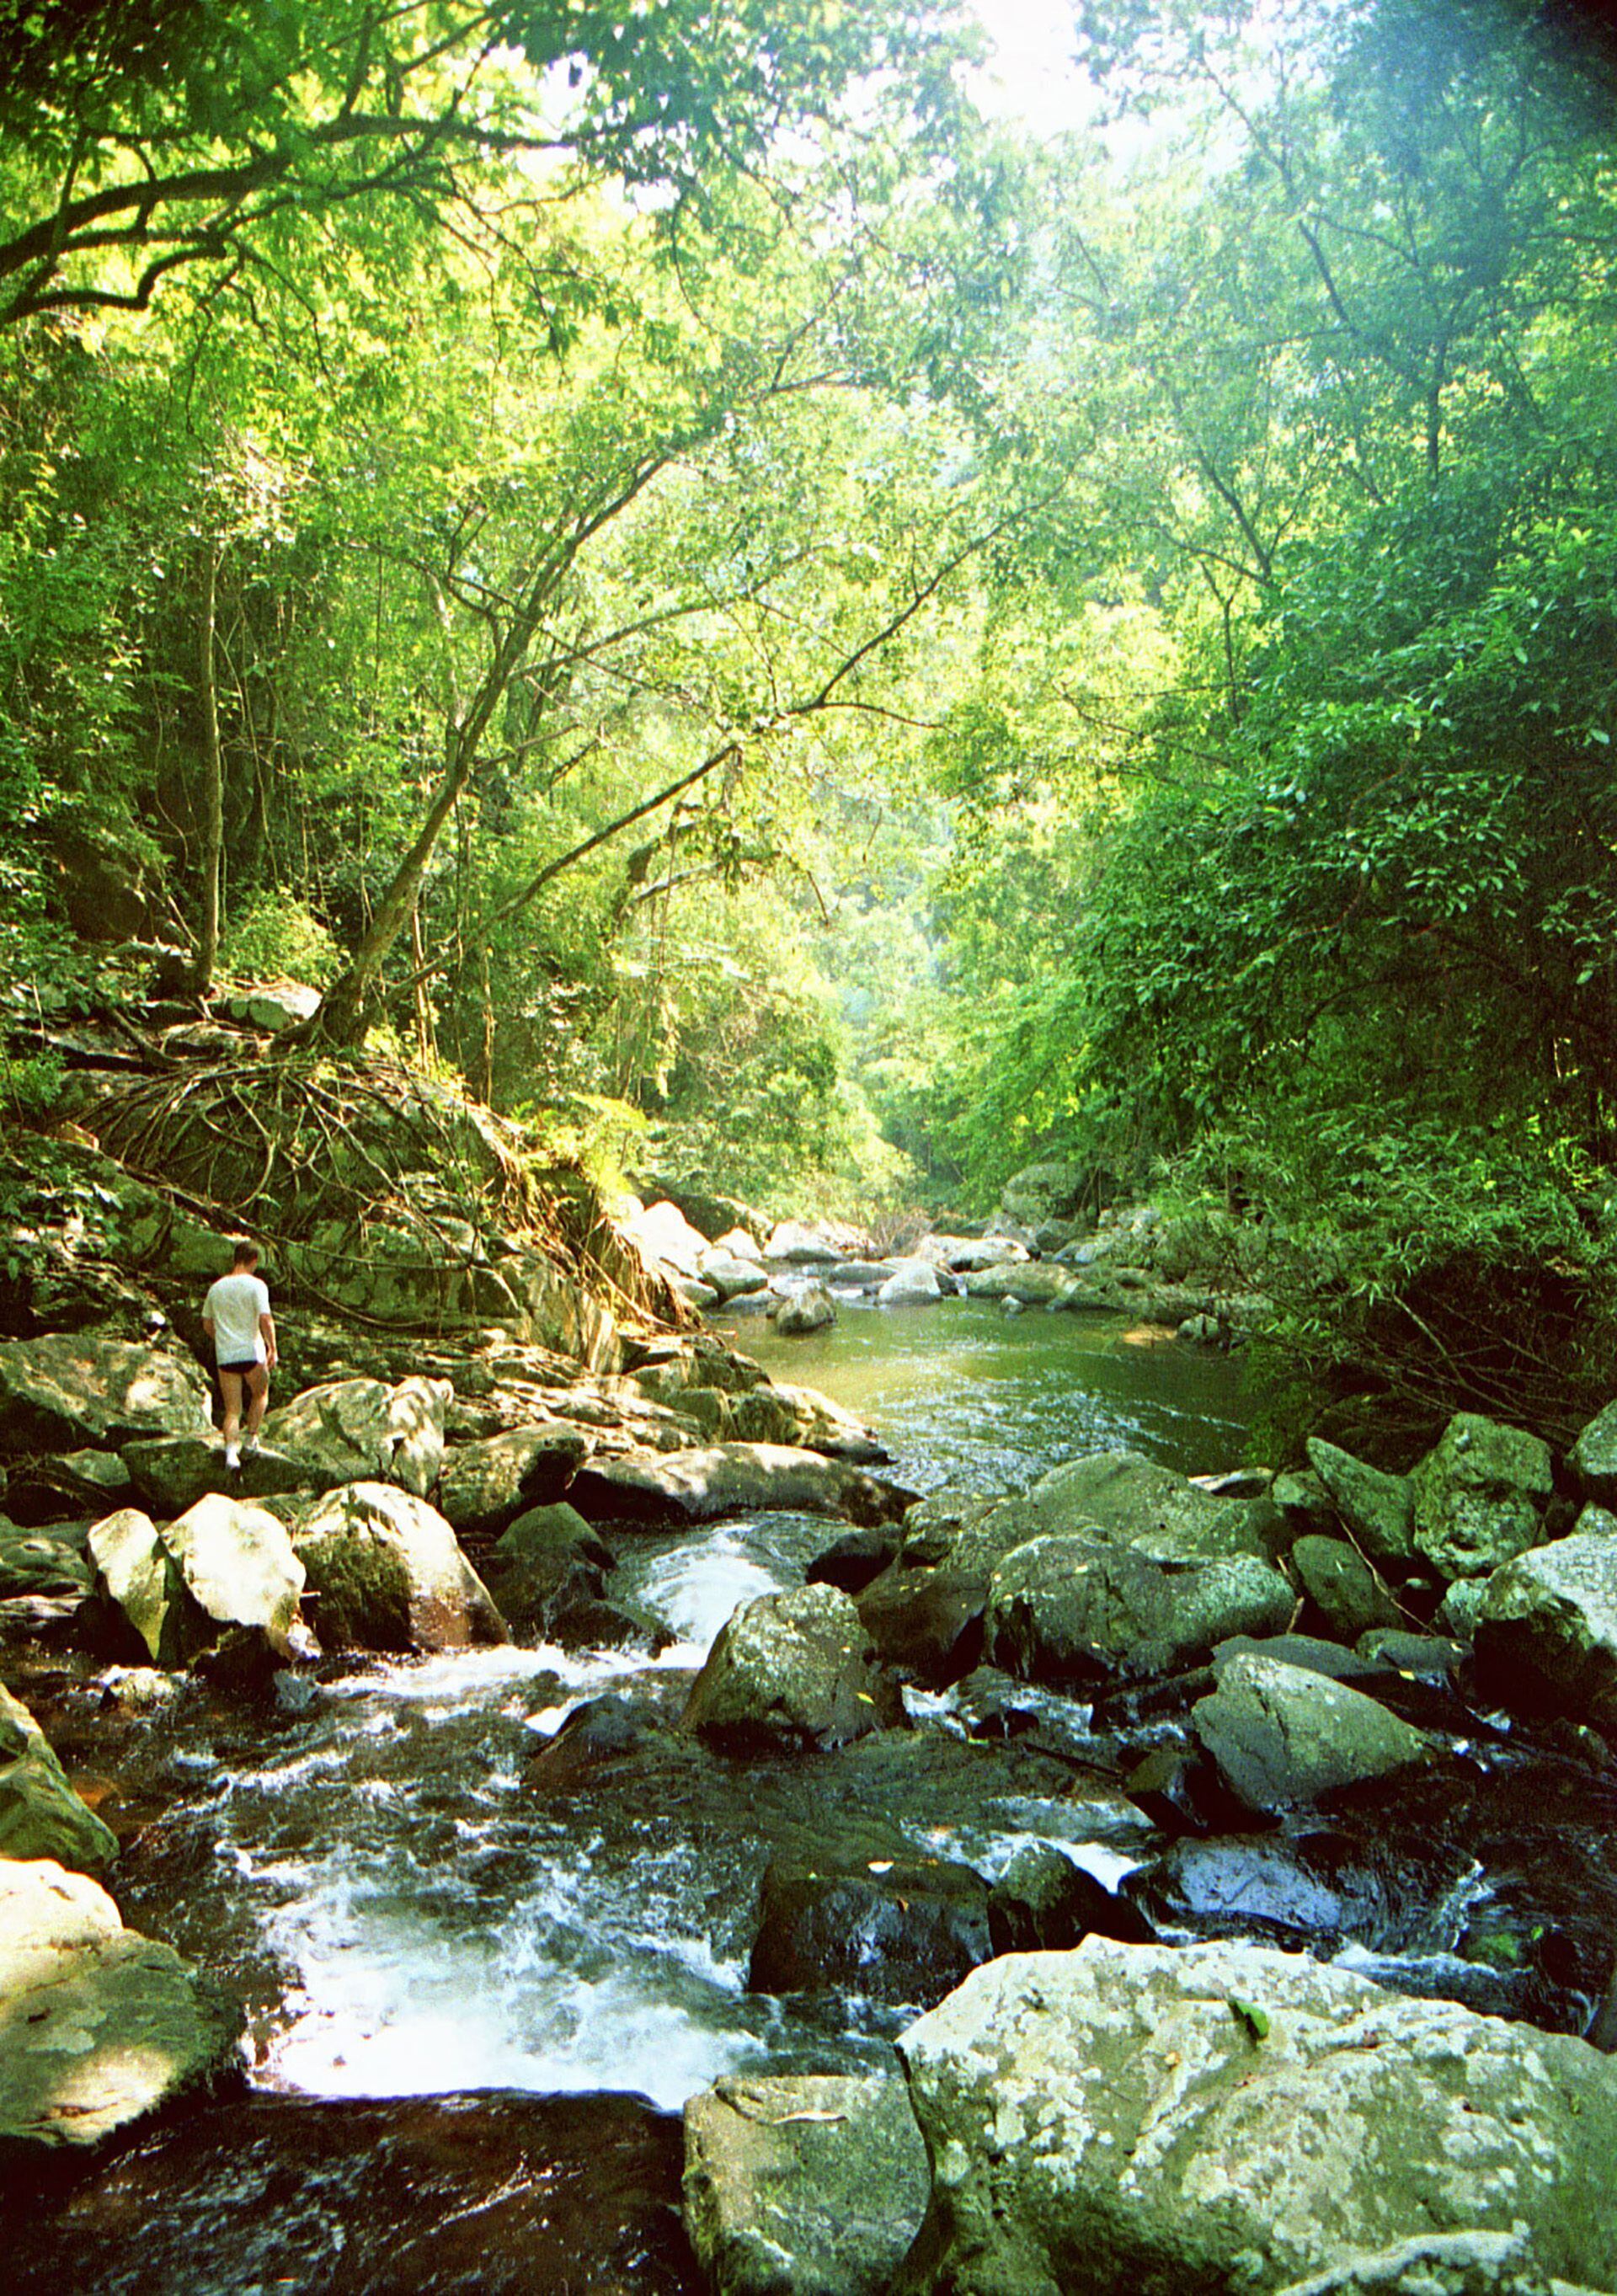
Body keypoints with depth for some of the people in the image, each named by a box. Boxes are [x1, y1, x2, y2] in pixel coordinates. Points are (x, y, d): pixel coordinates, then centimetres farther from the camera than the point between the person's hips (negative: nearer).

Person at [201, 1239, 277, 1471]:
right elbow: (266, 1320, -18)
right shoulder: (256, 1285, -8)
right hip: (252, 1354, -3)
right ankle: (251, 1440, 21)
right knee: (260, 1394, 24)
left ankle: (230, 1451, -11)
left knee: (232, 1410, 7)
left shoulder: (217, 1287, 9)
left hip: (225, 1356, 3)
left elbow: (207, 1324, 17)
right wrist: (272, 1349, -9)